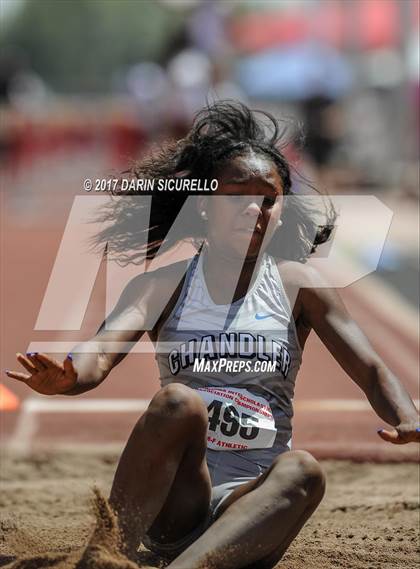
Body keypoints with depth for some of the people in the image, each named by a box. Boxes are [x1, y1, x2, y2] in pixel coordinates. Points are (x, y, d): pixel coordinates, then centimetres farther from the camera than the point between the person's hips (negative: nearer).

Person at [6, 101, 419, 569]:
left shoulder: (298, 286, 7)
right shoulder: (164, 285, 4)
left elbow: (372, 372, 0)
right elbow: (100, 355, -12)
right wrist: (65, 378, -37)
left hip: (249, 508, 1)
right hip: (171, 508, -1)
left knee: (302, 470, -32)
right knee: (179, 402, -30)